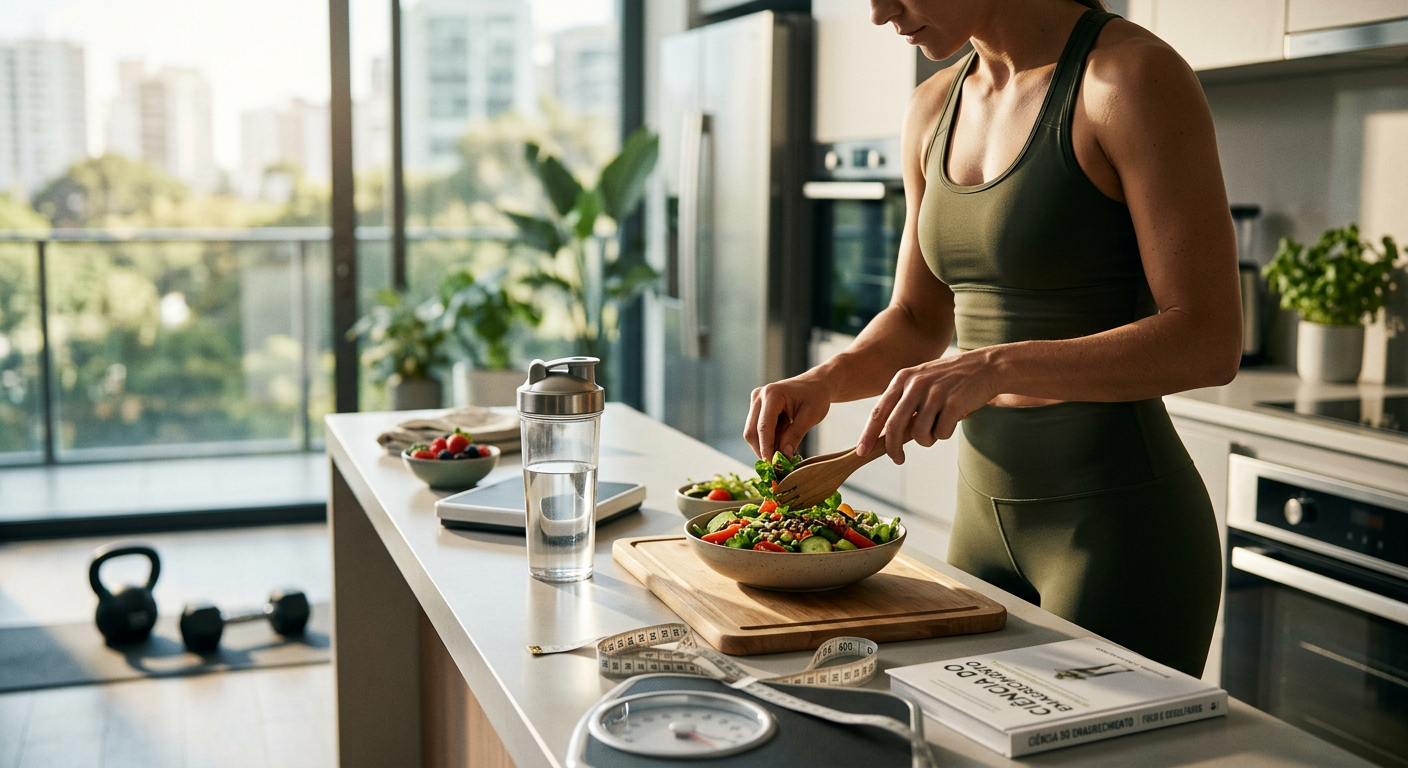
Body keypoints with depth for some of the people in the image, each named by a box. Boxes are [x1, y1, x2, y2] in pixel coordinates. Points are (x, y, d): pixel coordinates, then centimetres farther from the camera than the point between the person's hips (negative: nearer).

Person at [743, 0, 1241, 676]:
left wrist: (996, 367, -28)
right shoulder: (933, 109, 8)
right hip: (986, 511, 7)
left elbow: (1209, 341, -18)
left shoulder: (1134, 76, -13)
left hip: (1119, 520, -6)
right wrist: (825, 381, -3)